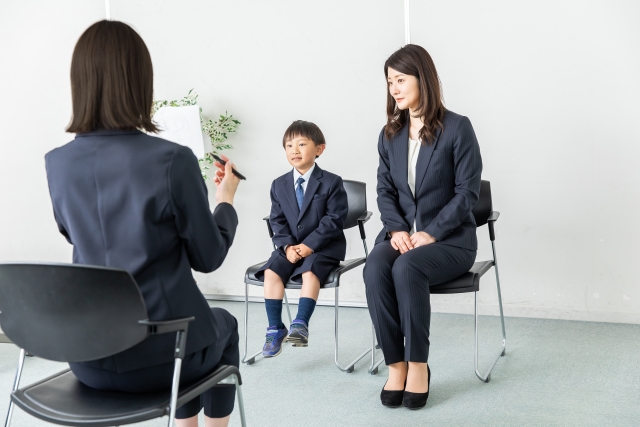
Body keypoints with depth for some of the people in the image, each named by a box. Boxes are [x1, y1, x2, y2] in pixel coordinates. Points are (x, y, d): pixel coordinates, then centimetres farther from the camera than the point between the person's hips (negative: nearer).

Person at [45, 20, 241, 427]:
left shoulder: (58, 164, -4)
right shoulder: (173, 160, -18)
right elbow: (209, 258, -8)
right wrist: (227, 198, 8)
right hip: (158, 356, -4)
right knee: (224, 325, 31)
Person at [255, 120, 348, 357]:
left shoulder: (331, 182, -4)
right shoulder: (279, 185, 8)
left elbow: (333, 220, -10)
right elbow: (277, 221, 6)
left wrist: (309, 245, -19)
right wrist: (287, 246, -13)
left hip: (323, 246, -4)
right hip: (290, 246, 4)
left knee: (310, 272, -32)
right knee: (271, 272, -20)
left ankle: (300, 324, -25)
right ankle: (275, 328, -13)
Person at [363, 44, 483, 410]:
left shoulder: (457, 128, -7)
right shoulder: (390, 133, 9)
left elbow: (468, 192, -10)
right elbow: (385, 189, 7)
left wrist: (431, 233, -19)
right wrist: (397, 229, -11)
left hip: (450, 237, -4)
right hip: (402, 232, 4)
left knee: (407, 268, -33)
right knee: (375, 268, -28)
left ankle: (418, 364, -17)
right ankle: (395, 364, -18)